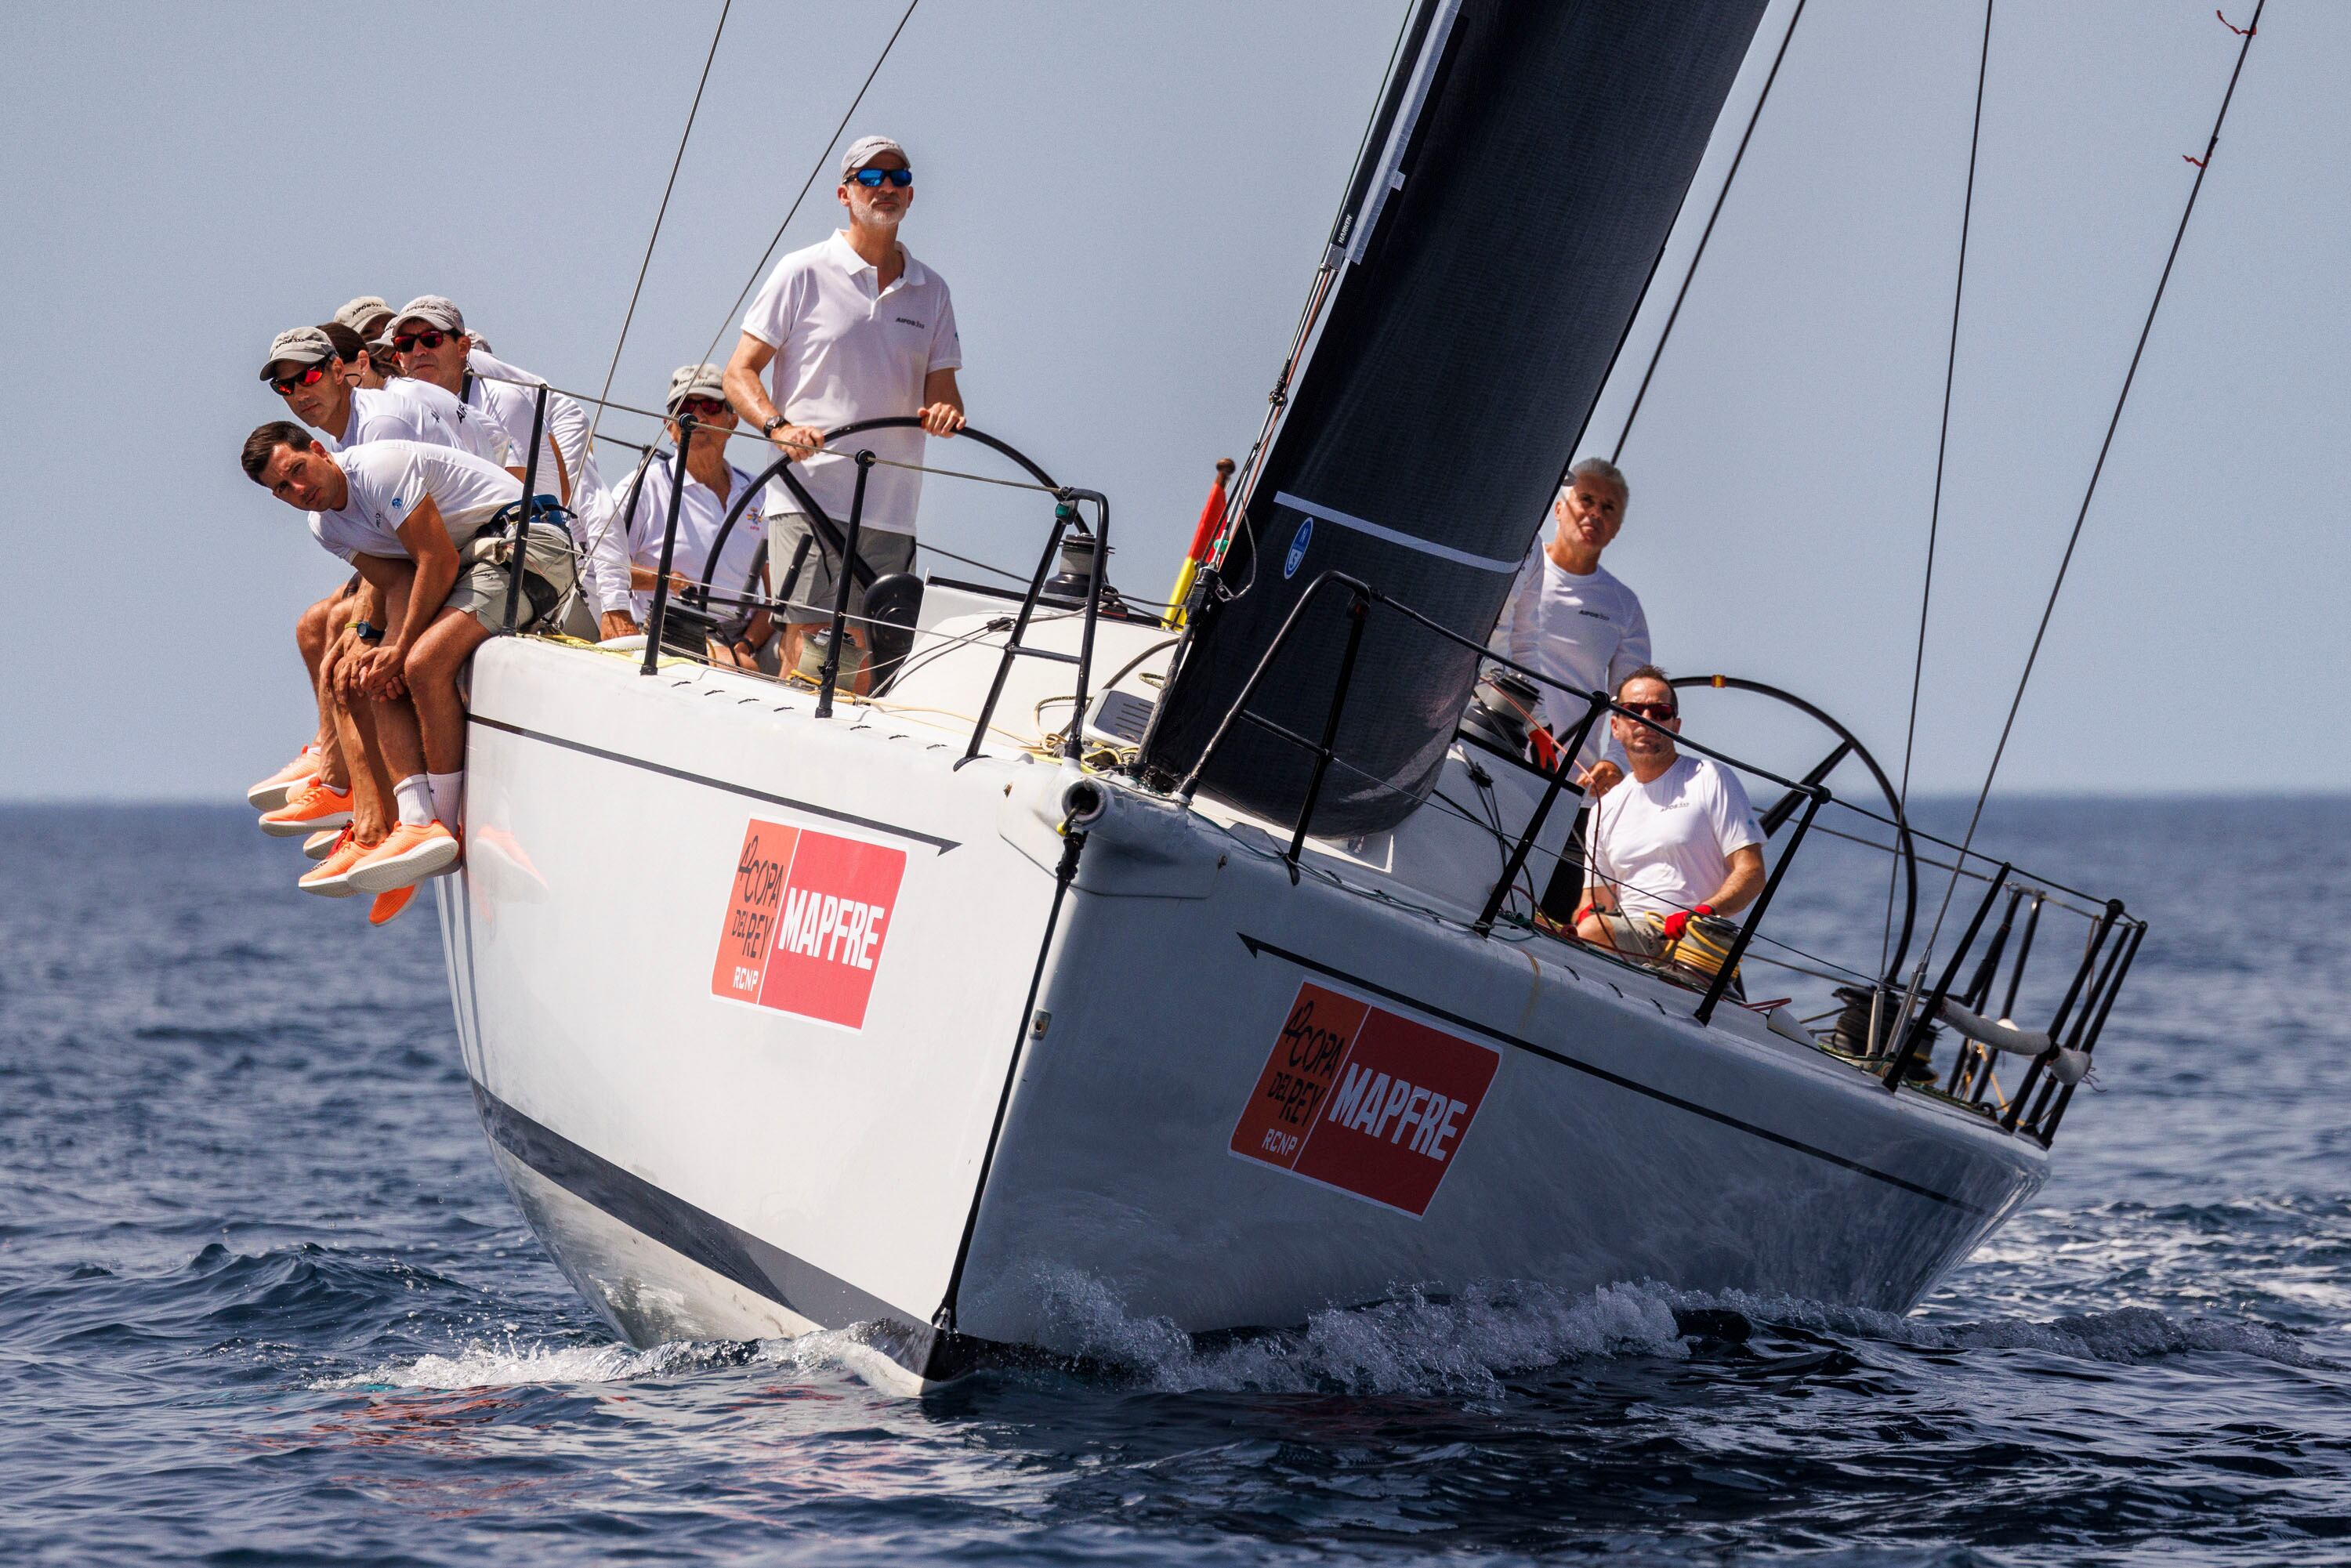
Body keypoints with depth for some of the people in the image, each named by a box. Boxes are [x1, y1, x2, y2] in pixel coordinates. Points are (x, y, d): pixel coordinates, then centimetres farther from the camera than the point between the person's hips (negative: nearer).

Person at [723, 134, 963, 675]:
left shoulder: (930, 290, 16)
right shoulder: (803, 273, 4)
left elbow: (941, 385, 15)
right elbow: (740, 373, 2)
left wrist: (944, 410, -10)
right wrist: (780, 427, -17)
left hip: (892, 507, 4)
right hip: (809, 494, -4)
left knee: (869, 654, 1)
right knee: (807, 639, -14)